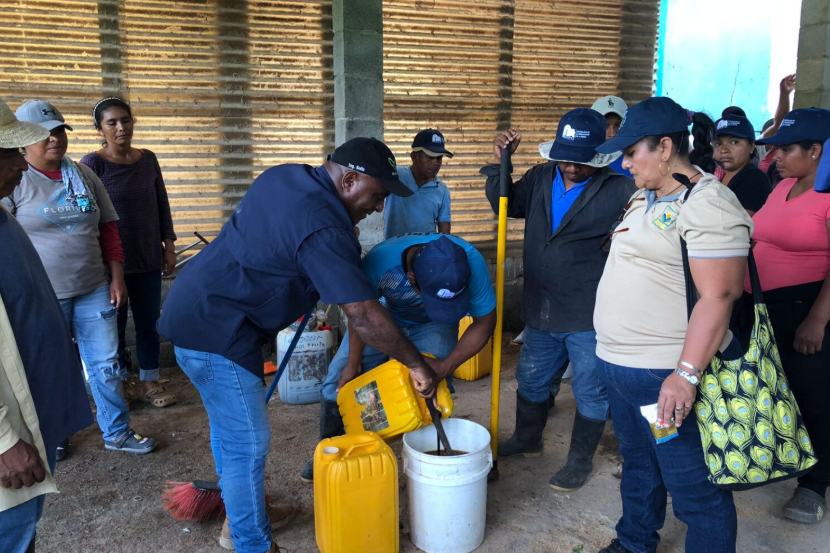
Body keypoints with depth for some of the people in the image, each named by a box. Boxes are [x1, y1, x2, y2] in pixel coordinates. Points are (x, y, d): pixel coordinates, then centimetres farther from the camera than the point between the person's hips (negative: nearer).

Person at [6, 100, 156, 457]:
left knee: (106, 365, 9)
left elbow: (107, 228, 10)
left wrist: (116, 277, 6)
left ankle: (117, 433, 24)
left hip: (94, 290, 4)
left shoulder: (83, 175, 7)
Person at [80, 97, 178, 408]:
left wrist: (169, 246, 8)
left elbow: (162, 204, 11)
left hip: (148, 258, 4)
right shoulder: (93, 164, -7)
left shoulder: (147, 159, 6)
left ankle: (149, 384, 21)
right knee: (114, 324, 4)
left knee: (149, 322, 8)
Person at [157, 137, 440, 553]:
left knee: (227, 426, 23)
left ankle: (239, 516, 42)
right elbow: (364, 315, -26)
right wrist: (417, 364, -15)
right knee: (248, 443, 1)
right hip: (216, 332, -11)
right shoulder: (324, 227, -24)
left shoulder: (283, 176, 5)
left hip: (195, 311, 11)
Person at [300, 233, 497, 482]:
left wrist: (445, 366, -31)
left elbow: (484, 323, -22)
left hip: (433, 325, 0)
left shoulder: (471, 263, -39)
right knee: (340, 380, -2)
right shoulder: (379, 261, -41)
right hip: (385, 315, 1)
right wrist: (353, 365, -8)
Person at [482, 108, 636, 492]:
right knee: (530, 380, 23)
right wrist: (501, 163, 2)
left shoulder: (618, 190, -13)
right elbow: (505, 205, 14)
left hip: (590, 317, -5)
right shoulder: (541, 179, 3)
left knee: (591, 393, 11)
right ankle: (527, 439, 47)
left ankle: (580, 459, 33)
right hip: (541, 312, 6)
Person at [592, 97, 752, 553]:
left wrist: (687, 374, -27)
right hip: (622, 366, 10)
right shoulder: (643, 197, 12)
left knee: (695, 490, 4)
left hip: (669, 377, -10)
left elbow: (719, 295, -24)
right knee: (637, 467, 26)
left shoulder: (707, 204, -17)